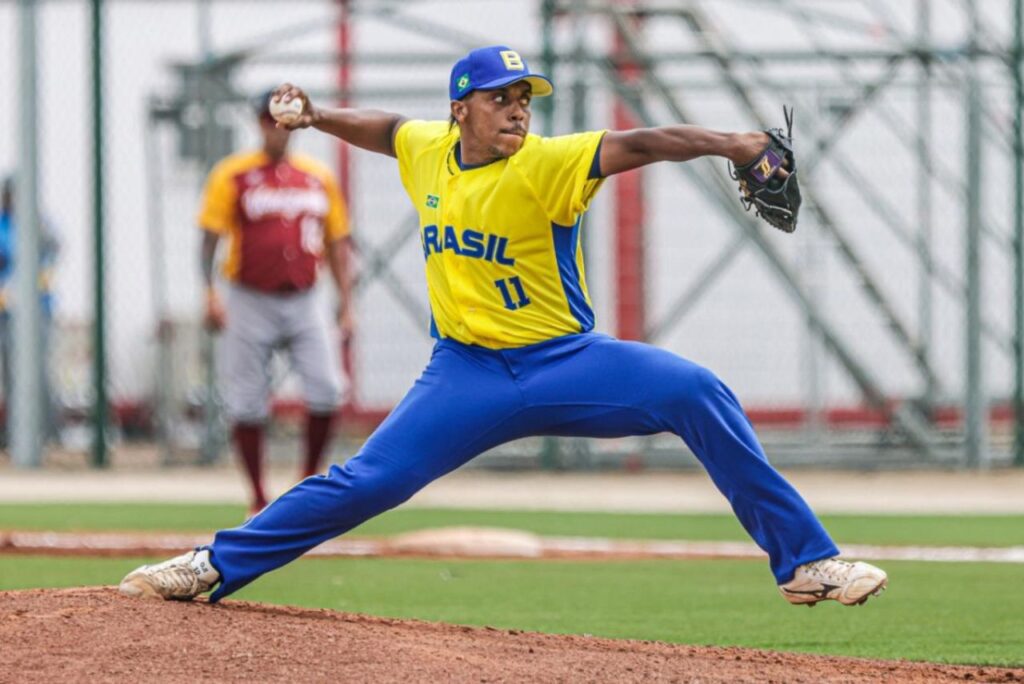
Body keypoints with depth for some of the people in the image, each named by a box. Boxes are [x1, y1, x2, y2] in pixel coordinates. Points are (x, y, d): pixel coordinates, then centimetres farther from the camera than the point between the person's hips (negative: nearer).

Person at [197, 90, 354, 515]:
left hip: (302, 302, 2)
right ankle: (258, 500, 10)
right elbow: (210, 236, -6)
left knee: (326, 391, -11)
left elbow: (336, 244, 13)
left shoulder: (319, 178, 9)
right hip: (250, 303, -2)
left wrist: (346, 304, 7)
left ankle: (310, 479, 8)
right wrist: (210, 295, -18)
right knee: (247, 403, -1)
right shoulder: (233, 175, -2)